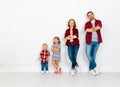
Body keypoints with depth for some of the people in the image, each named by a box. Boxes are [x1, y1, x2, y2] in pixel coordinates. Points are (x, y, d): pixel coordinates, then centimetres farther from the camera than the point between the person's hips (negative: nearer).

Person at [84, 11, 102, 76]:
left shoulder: (98, 21, 9)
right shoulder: (87, 23, 9)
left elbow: (99, 27, -12)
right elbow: (86, 30, -12)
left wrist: (91, 29, -9)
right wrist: (95, 28, -11)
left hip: (97, 41, 0)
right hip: (89, 41, 0)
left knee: (93, 55, 6)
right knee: (88, 54, -7)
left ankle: (91, 68, 17)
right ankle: (95, 67, 7)